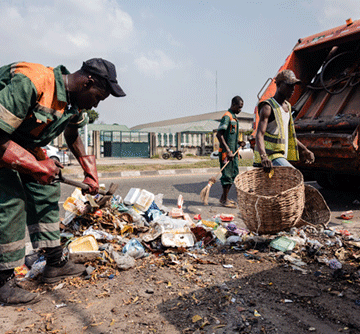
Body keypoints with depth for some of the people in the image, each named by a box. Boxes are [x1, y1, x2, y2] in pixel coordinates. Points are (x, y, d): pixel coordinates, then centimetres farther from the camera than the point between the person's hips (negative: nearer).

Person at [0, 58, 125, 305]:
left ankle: (55, 264, 13)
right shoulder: (29, 84, -34)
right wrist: (35, 166, -28)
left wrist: (90, 171, 11)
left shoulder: (75, 103, -5)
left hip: (26, 146, 9)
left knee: (46, 191, 5)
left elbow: (72, 133, 16)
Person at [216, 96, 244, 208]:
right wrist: (228, 151, -26)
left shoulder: (234, 117, 18)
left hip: (233, 152, 10)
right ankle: (224, 200, 6)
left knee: (234, 175, 13)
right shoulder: (227, 117, -12)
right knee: (227, 176, -4)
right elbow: (219, 135, -22)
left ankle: (224, 198, 22)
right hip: (226, 152, -10)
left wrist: (239, 142, 9)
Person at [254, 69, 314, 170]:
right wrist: (263, 156, -41)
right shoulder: (268, 107, -12)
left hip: (282, 156, 9)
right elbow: (259, 134, -24)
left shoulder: (287, 106, 16)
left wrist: (305, 150, 21)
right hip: (270, 158, -9)